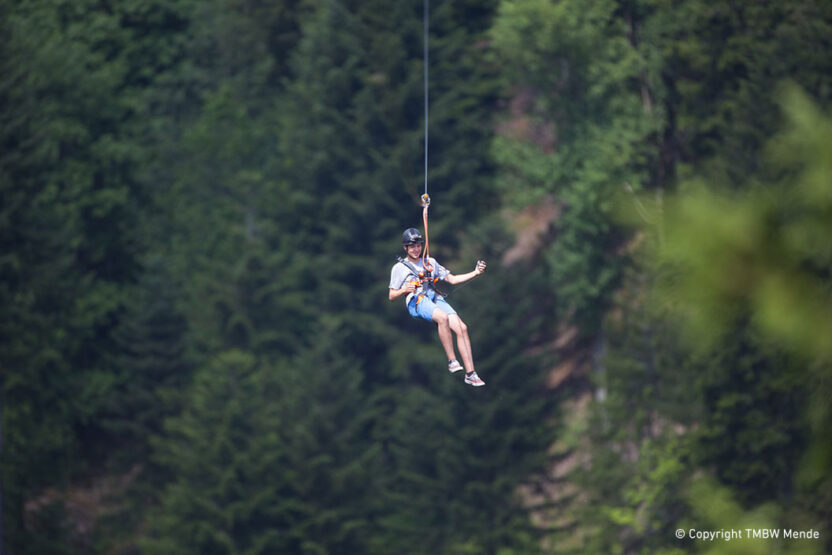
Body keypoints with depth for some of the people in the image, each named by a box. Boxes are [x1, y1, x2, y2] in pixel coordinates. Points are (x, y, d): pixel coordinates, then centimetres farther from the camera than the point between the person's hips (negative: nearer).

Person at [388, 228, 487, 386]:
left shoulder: (431, 263, 28)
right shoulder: (399, 268, 15)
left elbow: (452, 279, 27)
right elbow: (392, 296, 10)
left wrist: (475, 273, 14)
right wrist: (405, 290, -12)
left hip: (436, 299, 5)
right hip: (417, 302, -4)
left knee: (462, 328, -21)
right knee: (443, 317, -38)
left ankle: (470, 374, -23)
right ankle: (452, 361, -36)